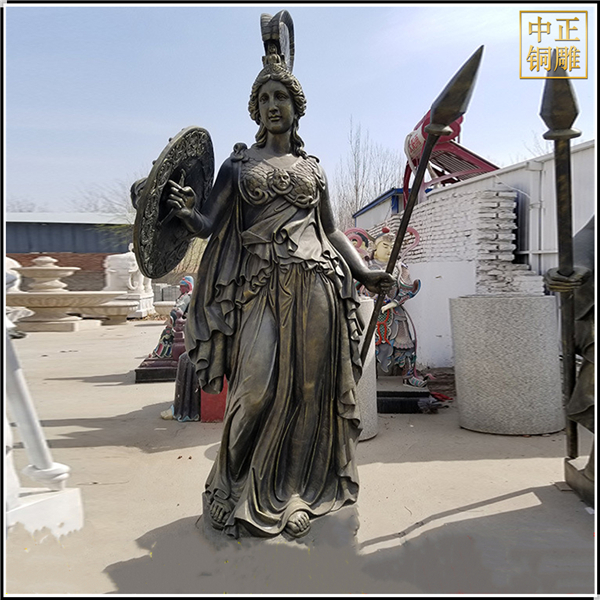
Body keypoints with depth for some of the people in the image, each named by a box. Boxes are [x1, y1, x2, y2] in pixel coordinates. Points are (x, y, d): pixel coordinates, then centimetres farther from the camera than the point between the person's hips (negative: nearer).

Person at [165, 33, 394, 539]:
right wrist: (185, 211, -16)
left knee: (310, 386, 2)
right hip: (262, 286, -2)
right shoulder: (239, 163, 13)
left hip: (314, 284, 2)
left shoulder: (312, 167, 17)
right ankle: (244, 492, 8)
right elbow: (208, 225, 5)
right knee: (259, 386, -11)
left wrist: (364, 273, 8)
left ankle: (299, 490, 18)